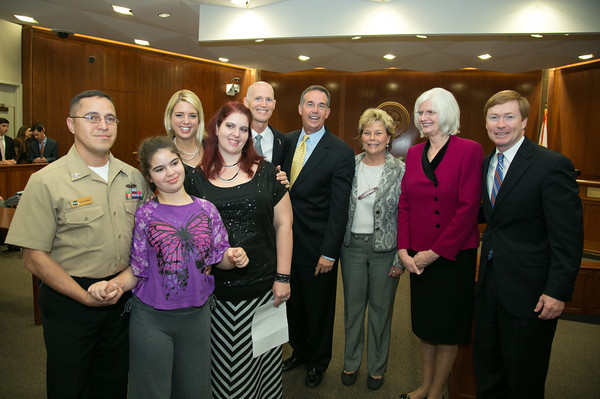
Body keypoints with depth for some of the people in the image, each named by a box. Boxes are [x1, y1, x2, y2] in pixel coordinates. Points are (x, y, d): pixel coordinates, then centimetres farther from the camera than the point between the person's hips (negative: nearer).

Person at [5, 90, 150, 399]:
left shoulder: (134, 177, 2)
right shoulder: (46, 182, -12)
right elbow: (34, 258, -12)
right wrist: (86, 297, -18)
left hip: (122, 297, 4)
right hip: (69, 304, -3)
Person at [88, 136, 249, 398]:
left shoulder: (206, 209, -1)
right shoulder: (145, 214, -7)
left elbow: (218, 258, 7)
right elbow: (137, 269, -2)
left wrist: (233, 258, -14)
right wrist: (114, 285, -21)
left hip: (197, 315, 3)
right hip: (152, 318, -2)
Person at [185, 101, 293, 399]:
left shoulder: (265, 173, 2)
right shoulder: (196, 178, 3)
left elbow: (283, 224, 1)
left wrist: (283, 277, -3)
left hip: (262, 287, 0)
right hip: (216, 290, 1)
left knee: (259, 360, 12)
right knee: (222, 361, 12)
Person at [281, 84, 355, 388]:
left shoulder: (341, 152, -11)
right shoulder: (285, 141, 4)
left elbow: (339, 208, -14)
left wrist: (329, 253, -16)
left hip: (316, 246, -4)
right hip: (285, 241, 5)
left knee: (319, 308, 13)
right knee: (292, 302, 21)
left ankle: (318, 362, 38)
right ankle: (300, 351, 46)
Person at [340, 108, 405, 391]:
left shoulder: (401, 170, -7)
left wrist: (401, 258, -8)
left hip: (385, 249, -2)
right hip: (353, 245, 2)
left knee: (381, 308, 11)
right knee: (353, 305, 13)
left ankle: (377, 367, 31)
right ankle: (351, 362, 34)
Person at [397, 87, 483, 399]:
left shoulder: (468, 150, -10)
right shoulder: (414, 154, 7)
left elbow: (468, 208, -15)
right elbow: (404, 204, 6)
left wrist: (435, 252, -15)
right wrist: (403, 249, -5)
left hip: (453, 255, -5)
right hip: (417, 257, 5)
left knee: (447, 327, 10)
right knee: (424, 322, 17)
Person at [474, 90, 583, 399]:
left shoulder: (553, 165, -14)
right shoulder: (485, 164, 7)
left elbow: (568, 237, -16)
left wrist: (558, 292, -18)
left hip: (529, 291, -6)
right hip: (489, 283, 6)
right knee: (486, 366, 21)